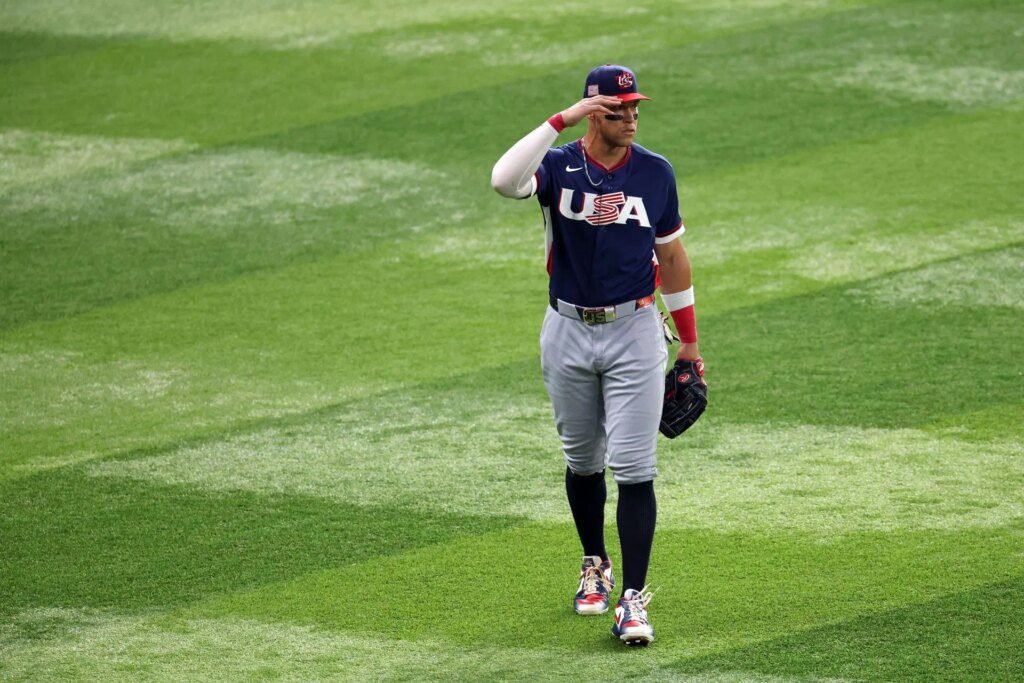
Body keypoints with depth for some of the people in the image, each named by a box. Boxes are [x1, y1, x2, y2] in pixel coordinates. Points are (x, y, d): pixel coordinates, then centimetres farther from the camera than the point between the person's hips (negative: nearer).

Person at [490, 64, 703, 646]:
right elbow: (505, 180, -30)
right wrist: (560, 122, -32)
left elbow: (672, 255, 9)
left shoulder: (655, 173, -1)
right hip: (568, 332, 1)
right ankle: (596, 566, 36)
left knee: (633, 467, -8)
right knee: (582, 461, 15)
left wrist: (689, 339, 11)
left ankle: (634, 599, -9)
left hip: (634, 332, -1)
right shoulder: (558, 166, -7)